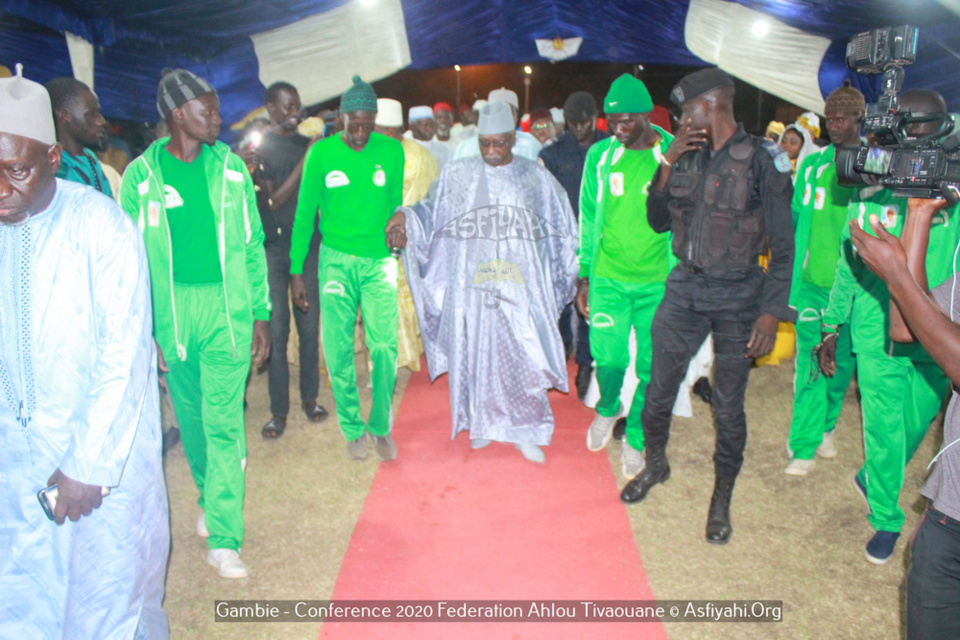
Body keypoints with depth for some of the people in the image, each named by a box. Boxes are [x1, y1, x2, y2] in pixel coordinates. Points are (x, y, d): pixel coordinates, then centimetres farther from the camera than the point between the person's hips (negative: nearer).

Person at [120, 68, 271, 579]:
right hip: (172, 311, 1)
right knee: (190, 415, 15)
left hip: (227, 310, -1)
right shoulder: (141, 176, 0)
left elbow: (252, 243, 6)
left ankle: (223, 537, 4)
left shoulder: (230, 166, 3)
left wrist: (261, 313, 4)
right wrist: (144, 329, -2)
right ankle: (210, 496, 40)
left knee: (224, 422, -4)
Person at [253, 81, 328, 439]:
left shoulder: (306, 143, 10)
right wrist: (306, 159, -15)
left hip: (308, 245, 3)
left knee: (310, 326, 6)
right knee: (277, 330, -1)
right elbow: (275, 199, -11)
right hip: (273, 249, -3)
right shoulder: (258, 148, 0)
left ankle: (309, 398, 20)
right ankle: (279, 410, 8)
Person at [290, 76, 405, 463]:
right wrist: (296, 270, 4)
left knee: (385, 347, -5)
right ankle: (353, 429, 18)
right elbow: (305, 213, 5)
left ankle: (381, 427, 14)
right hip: (337, 259, 0)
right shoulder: (321, 153, 0)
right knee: (338, 350, 1)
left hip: (379, 260, 0)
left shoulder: (392, 150, 2)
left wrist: (397, 230, -2)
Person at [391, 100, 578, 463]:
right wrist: (405, 217, -14)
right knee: (474, 353, 7)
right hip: (469, 287, 1)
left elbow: (561, 233, 12)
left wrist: (570, 278, 11)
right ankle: (481, 423, 26)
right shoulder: (456, 175, 6)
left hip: (520, 288, 0)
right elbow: (429, 214, 6)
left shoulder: (537, 178, 6)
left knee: (524, 356, -4)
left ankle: (524, 431, 12)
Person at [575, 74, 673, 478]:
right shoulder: (600, 156, 3)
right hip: (608, 278, 1)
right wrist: (584, 276, 9)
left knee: (652, 368, 4)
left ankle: (635, 439, 28)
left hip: (658, 282, -1)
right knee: (609, 358, -2)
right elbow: (589, 220, 10)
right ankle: (607, 410, 33)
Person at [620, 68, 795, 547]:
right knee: (658, 390, 11)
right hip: (684, 288, 4)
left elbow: (783, 244, -7)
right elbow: (658, 221, 7)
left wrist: (772, 311, -13)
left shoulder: (762, 160, -8)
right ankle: (655, 464, 38)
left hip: (738, 296, -4)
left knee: (728, 406, 5)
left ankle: (722, 499, 26)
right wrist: (668, 162, -6)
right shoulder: (686, 157, 5)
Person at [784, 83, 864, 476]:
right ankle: (804, 447, 9)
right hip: (812, 283, 1)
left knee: (842, 363, 11)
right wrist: (792, 274, 8)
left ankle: (826, 425, 34)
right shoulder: (812, 164, 5)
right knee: (810, 366, -1)